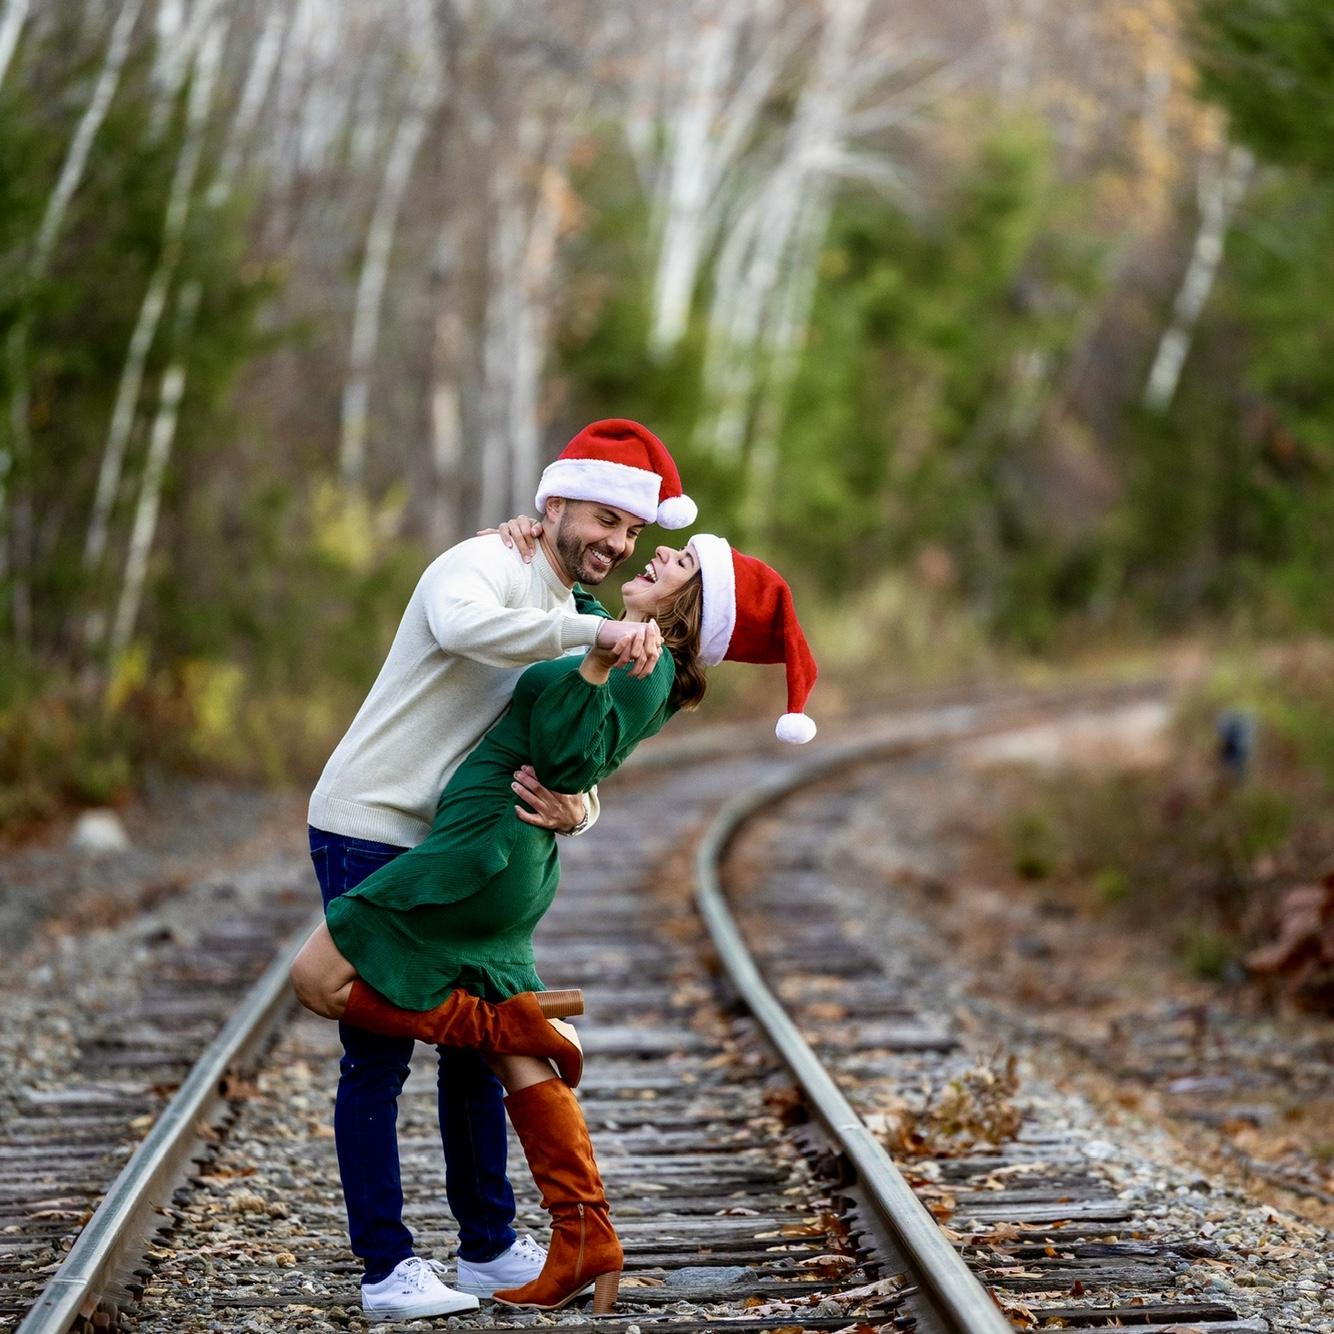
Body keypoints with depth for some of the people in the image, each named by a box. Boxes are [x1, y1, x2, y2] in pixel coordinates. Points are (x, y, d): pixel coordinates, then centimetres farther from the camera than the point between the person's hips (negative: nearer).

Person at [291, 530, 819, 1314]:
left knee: (319, 977, -7)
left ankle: (513, 1022, -1)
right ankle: (587, 1239, 10)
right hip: (512, 864, 10)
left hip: (489, 848, -10)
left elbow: (567, 762, -20)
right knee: (521, 1062, 11)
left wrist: (595, 667, -31)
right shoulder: (611, 635, 14)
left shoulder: (643, 670, -12)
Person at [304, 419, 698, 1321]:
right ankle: (388, 1269, 0)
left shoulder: (579, 631, 12)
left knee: (474, 1041, 12)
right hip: (369, 834, -8)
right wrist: (595, 630, -47)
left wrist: (571, 810, -19)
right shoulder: (483, 567, -14)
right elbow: (463, 627, -40)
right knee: (380, 1053, -5)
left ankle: (491, 1248, 22)